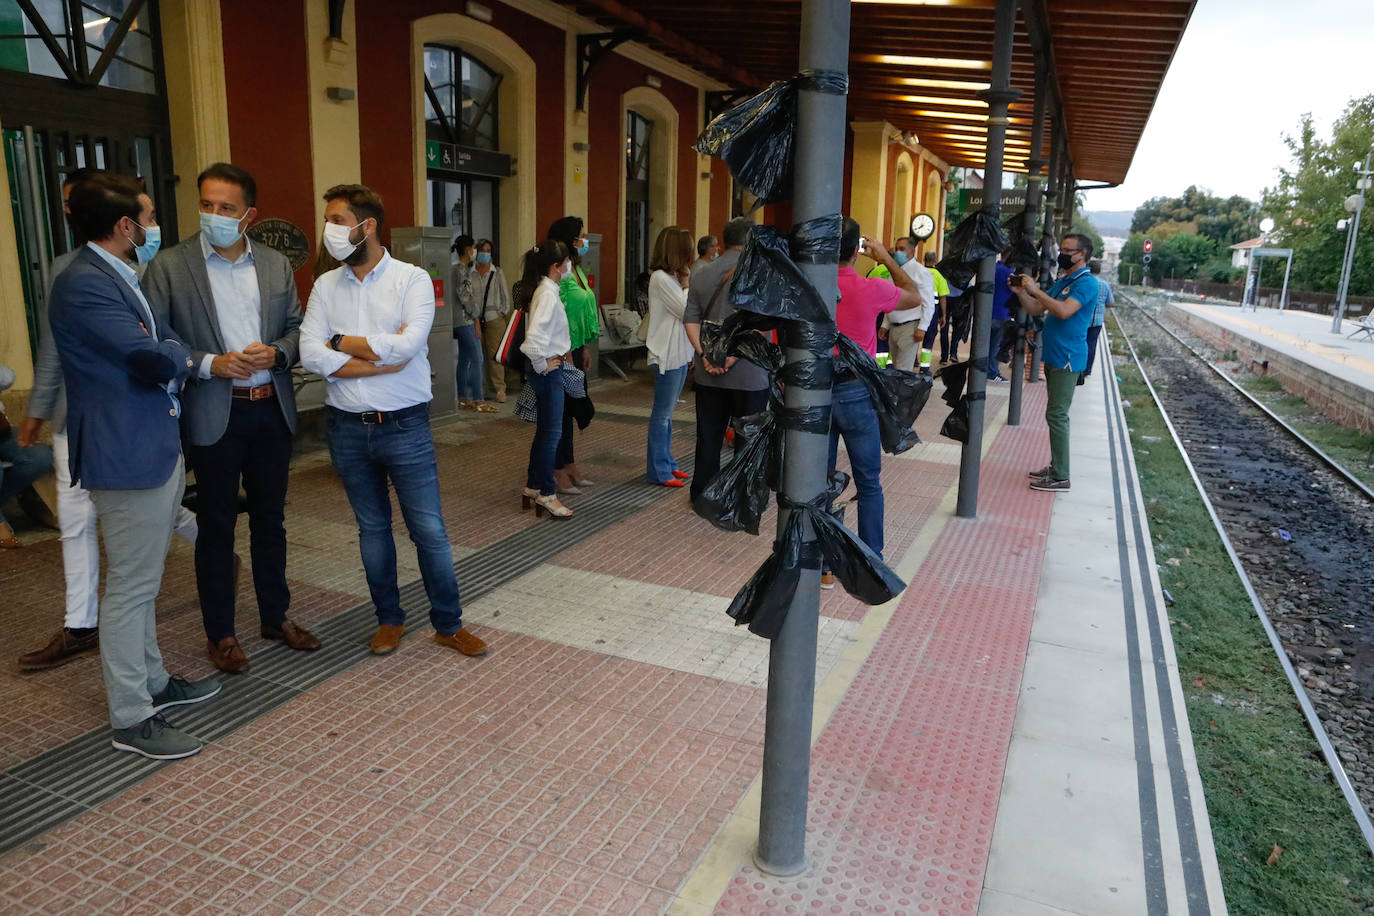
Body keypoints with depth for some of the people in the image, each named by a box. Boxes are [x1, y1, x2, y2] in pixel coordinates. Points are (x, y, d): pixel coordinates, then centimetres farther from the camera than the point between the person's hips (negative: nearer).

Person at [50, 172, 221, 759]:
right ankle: (131, 720, 12)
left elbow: (166, 344, 17)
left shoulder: (119, 278, 15)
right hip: (128, 454, -10)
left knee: (142, 581, 20)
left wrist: (170, 356, -4)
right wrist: (180, 354, -2)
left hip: (157, 446, 10)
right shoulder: (84, 284, -19)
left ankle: (152, 683, 35)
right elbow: (157, 362, -23)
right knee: (131, 587, 0)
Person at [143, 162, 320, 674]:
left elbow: (296, 328, 12)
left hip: (272, 409, 4)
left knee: (270, 518, 14)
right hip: (213, 414, -3)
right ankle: (219, 634, 20)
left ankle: (275, 617, 29)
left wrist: (275, 352, -9)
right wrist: (208, 363, -18)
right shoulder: (170, 266, -4)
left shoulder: (277, 266, 7)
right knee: (216, 525, 6)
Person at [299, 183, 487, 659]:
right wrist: (384, 357, -15)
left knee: (430, 530, 2)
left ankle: (449, 624, 18)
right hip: (348, 428, 4)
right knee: (372, 528, 15)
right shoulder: (325, 286, 4)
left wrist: (342, 343, -9)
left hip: (404, 426, -4)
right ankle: (389, 619, 31)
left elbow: (407, 344, -21)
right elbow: (311, 356, -8)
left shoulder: (412, 279, -6)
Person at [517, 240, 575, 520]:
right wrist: (542, 365, -17)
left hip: (549, 367, 10)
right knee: (551, 433, 1)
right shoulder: (548, 294, -21)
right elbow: (535, 339, -32)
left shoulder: (544, 290, 9)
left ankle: (532, 487, 29)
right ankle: (546, 494, 12)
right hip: (548, 370, -10)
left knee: (545, 431, 18)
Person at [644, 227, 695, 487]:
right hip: (667, 355, -9)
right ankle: (658, 470, 5)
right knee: (663, 413, -2)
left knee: (667, 412, 15)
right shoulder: (660, 278, -15)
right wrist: (687, 283, -6)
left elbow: (687, 313, 15)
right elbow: (686, 311, -17)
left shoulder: (673, 277, 14)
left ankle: (666, 463, 24)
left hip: (680, 353, 9)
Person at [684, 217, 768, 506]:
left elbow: (690, 320, 0)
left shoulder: (701, 275, 7)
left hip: (708, 374, 4)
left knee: (708, 437, 14)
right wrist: (735, 354, -17)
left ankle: (702, 493, 24)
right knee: (747, 439, 8)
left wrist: (704, 355, -7)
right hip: (749, 374, -4)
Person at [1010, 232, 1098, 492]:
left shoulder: (1086, 283, -11)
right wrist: (1021, 292, 1)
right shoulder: (1062, 281, 17)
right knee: (1055, 415, 14)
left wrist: (1036, 290, -22)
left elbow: (1065, 311, -27)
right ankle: (1056, 466, 23)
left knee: (1057, 415, -10)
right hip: (1053, 356, 9)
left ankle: (1060, 477, -6)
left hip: (1067, 359, -9)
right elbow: (1037, 309, 17)